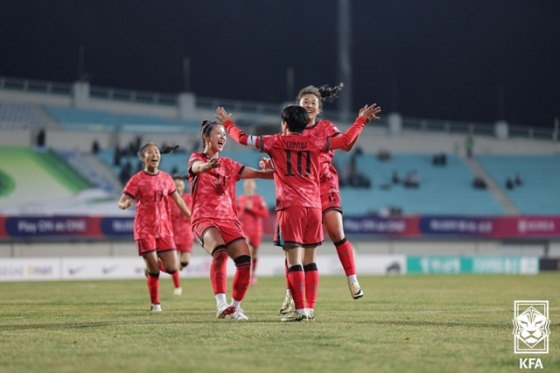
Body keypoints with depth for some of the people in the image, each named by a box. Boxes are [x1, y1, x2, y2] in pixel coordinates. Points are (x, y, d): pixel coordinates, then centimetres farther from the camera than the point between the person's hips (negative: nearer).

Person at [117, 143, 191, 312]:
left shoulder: (166, 178, 7)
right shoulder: (137, 180, -6)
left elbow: (178, 200, 18)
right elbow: (121, 202, -11)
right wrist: (125, 204, -35)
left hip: (164, 229, 4)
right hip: (144, 230, -4)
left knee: (172, 269, -3)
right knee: (153, 270, -8)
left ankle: (153, 264, 30)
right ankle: (155, 304, 8)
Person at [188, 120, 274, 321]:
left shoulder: (228, 164, 17)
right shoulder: (196, 158, 2)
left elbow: (256, 173, 11)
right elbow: (197, 167, -24)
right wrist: (208, 165, -49)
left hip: (229, 219, 5)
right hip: (204, 219, -5)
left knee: (245, 260, -13)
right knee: (220, 252, -33)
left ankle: (235, 307, 3)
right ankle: (221, 303, -35)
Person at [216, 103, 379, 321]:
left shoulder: (276, 142, 4)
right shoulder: (314, 143, 10)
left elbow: (243, 138, 11)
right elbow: (346, 140, 17)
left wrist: (227, 122, 28)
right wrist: (362, 119, 31)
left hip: (290, 207, -4)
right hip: (313, 206, 4)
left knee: (293, 260, -6)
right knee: (309, 260, 10)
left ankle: (300, 309, -13)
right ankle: (310, 309, 9)